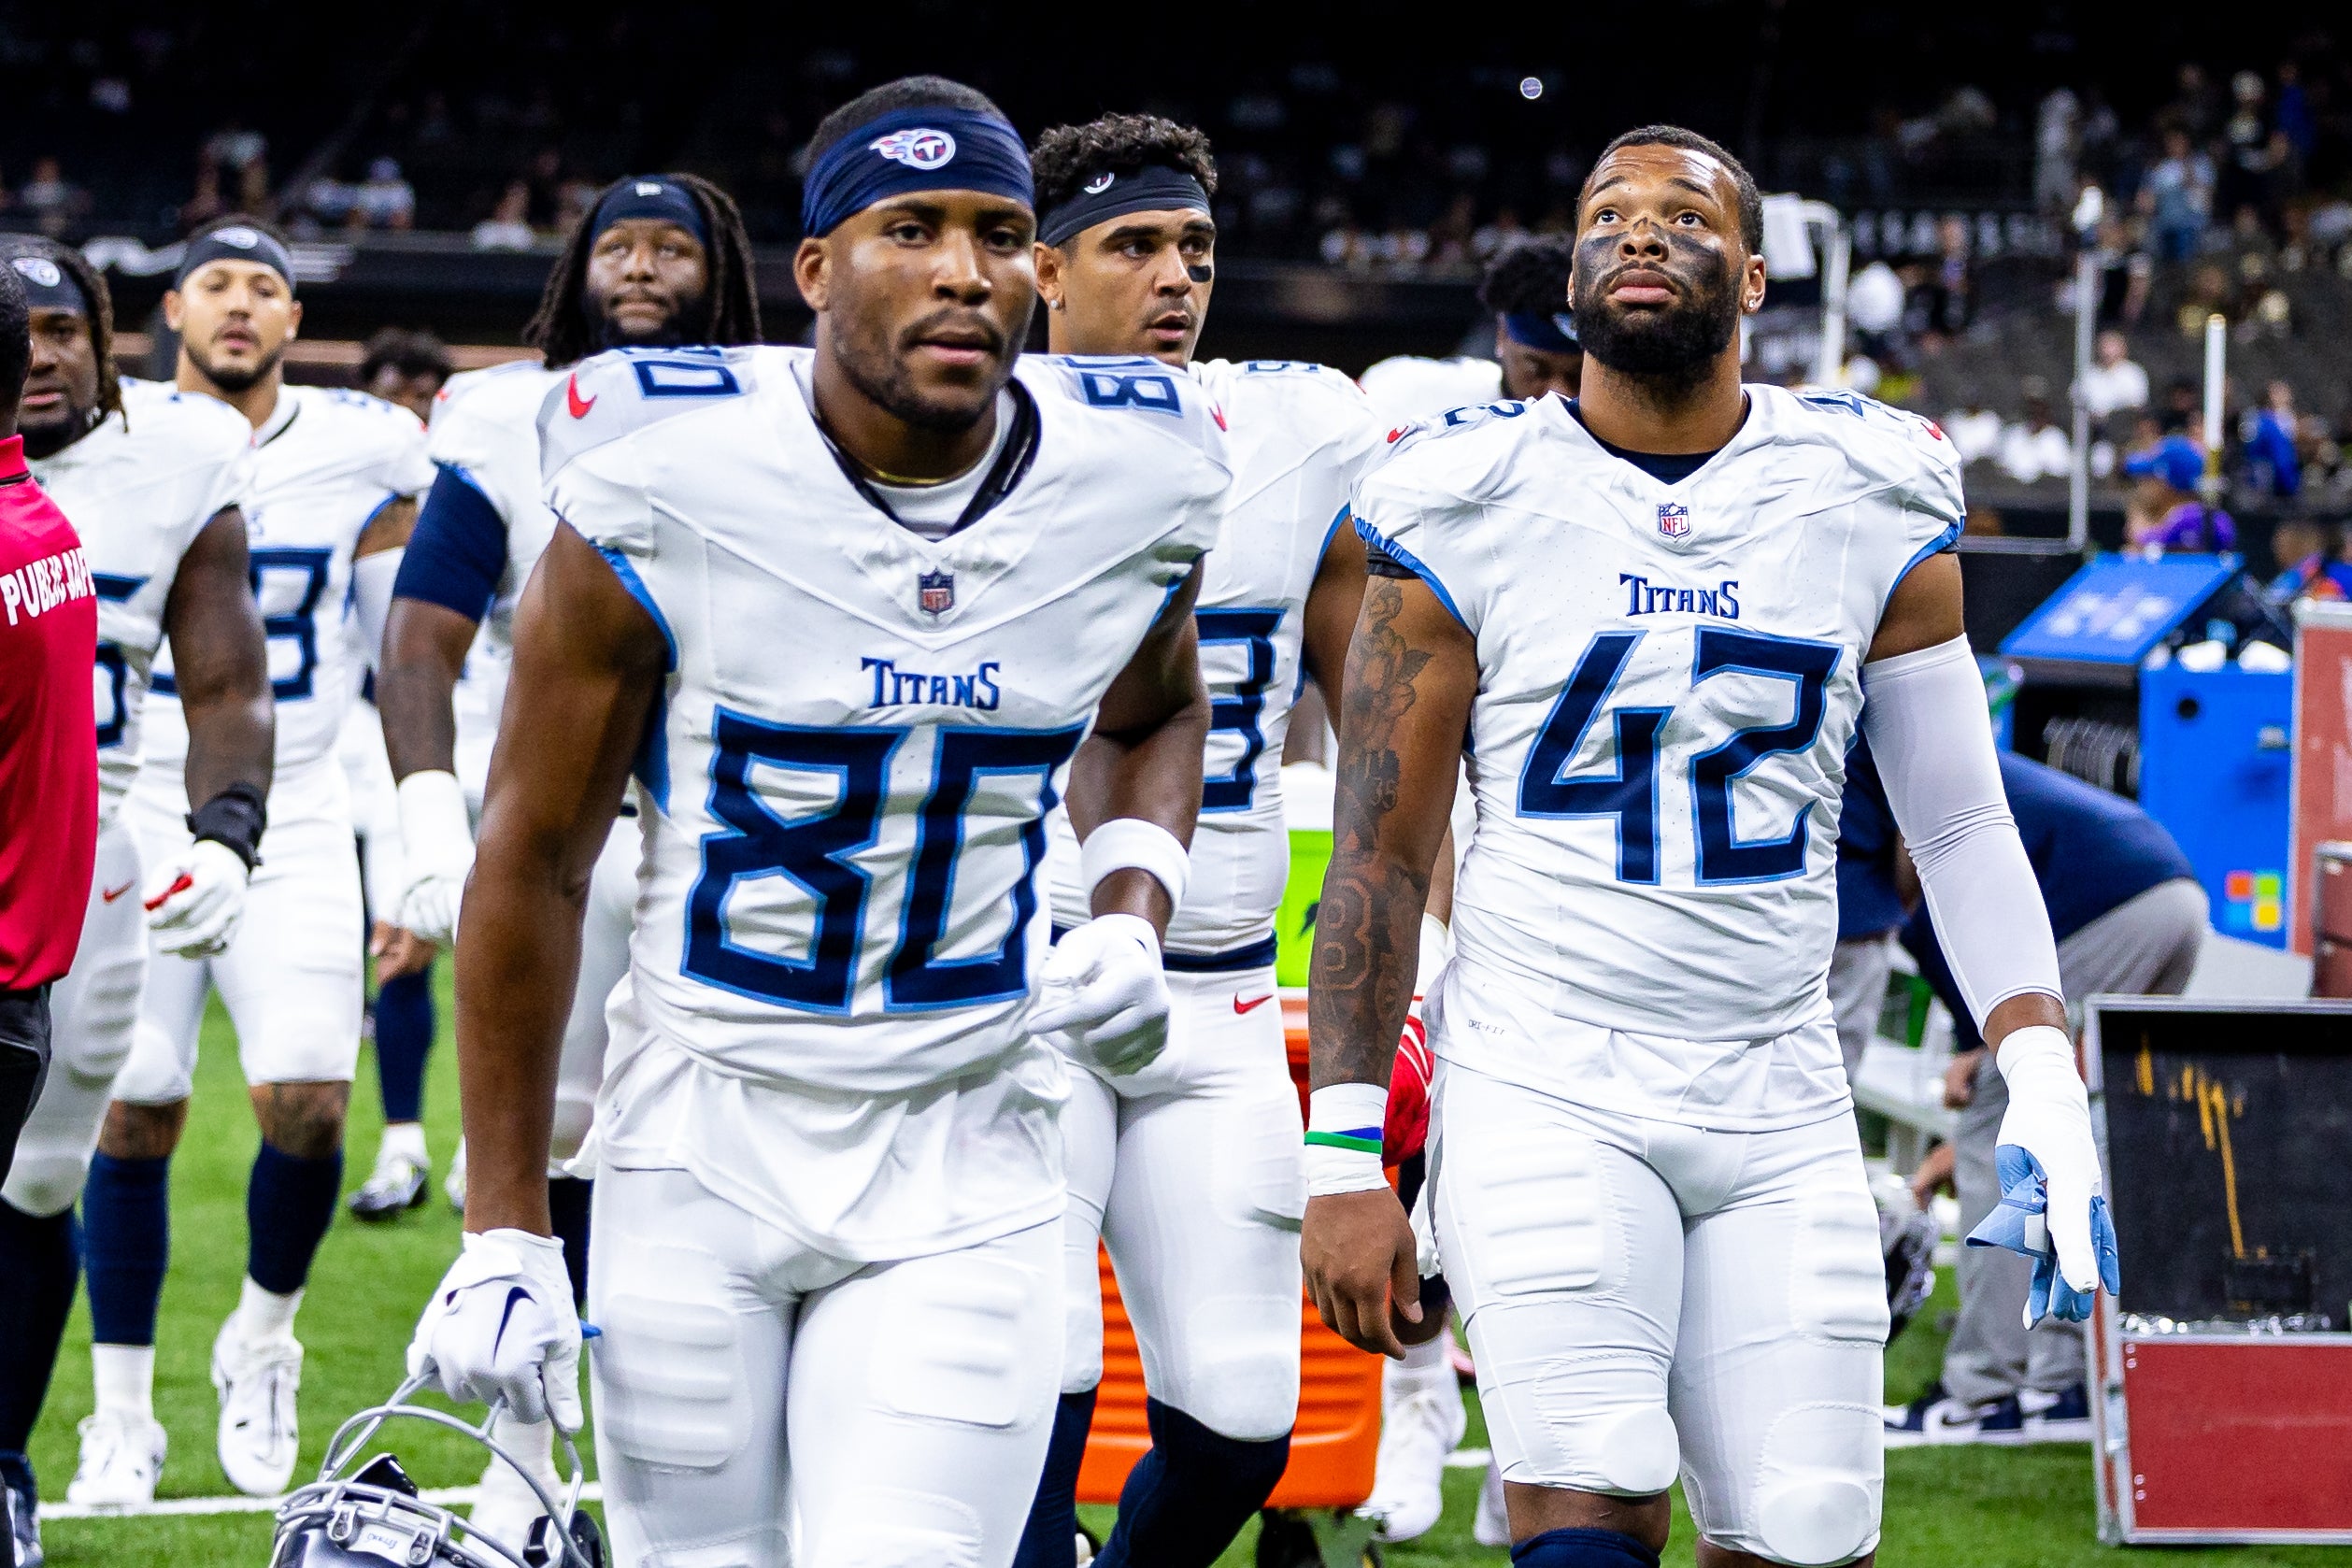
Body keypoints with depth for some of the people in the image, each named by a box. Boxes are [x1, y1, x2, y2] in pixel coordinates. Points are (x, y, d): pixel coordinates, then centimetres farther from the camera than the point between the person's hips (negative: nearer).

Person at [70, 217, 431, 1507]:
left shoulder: (357, 456, 1)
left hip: (293, 830, 0)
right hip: (133, 827, 0)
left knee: (306, 1108, -12)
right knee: (133, 1119, -2)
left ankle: (261, 1339, 16)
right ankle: (122, 1419, 12)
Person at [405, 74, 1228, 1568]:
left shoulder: (1132, 483, -4)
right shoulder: (671, 486, -14)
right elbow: (534, 859, -4)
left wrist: (1133, 911, -1)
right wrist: (505, 1231, -4)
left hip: (964, 1162, 1)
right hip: (705, 1135, -1)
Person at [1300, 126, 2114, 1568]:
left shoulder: (1872, 505, 5)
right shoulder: (1471, 511, -1)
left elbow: (1964, 826, 9)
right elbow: (1381, 856, 1)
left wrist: (2046, 1085, -3)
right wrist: (1344, 1155, -4)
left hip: (1780, 1112, 3)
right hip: (1543, 1088, -3)